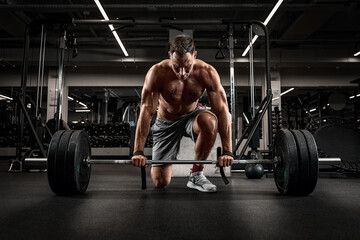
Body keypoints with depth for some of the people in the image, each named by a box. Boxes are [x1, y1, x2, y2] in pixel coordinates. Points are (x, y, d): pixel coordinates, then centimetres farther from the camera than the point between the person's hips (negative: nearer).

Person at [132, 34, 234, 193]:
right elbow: (146, 111, -26)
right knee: (160, 182, -5)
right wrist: (138, 151, -30)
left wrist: (227, 151, -29)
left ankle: (196, 174, -16)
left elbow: (222, 110, -24)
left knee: (209, 121, -38)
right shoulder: (157, 73, -25)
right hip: (166, 124, 0)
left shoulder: (207, 73, -23)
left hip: (191, 117, 1)